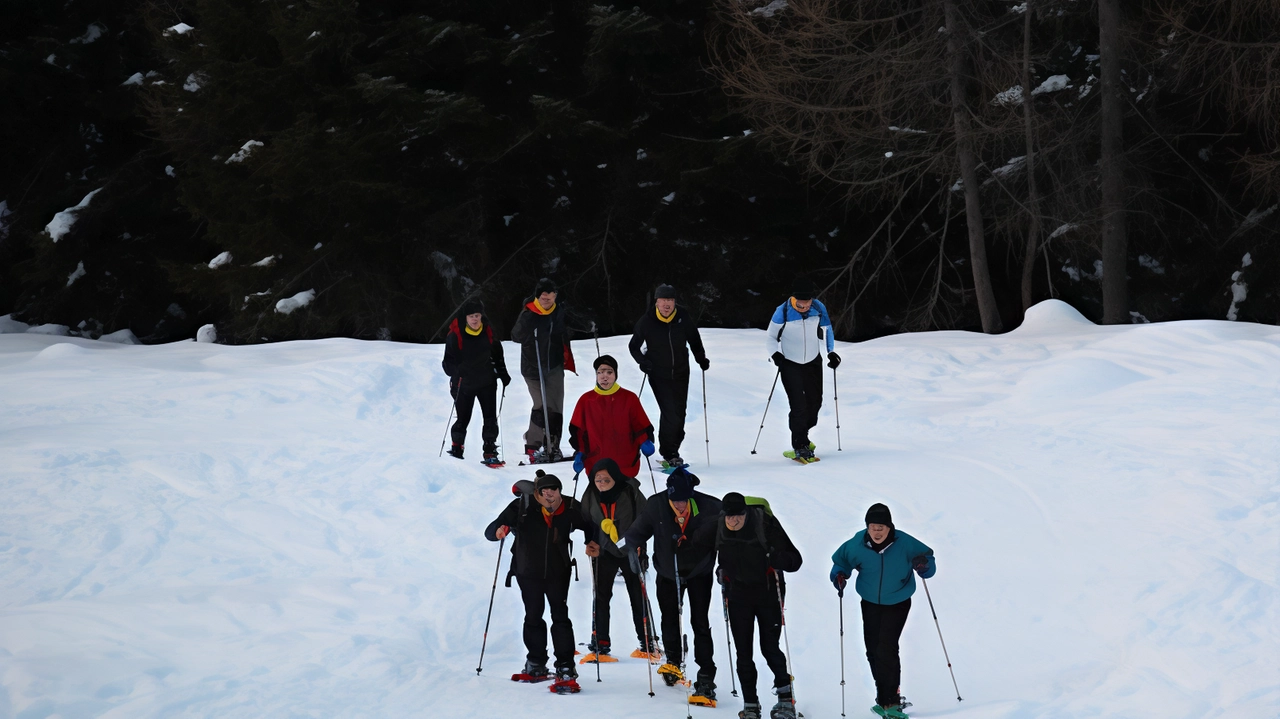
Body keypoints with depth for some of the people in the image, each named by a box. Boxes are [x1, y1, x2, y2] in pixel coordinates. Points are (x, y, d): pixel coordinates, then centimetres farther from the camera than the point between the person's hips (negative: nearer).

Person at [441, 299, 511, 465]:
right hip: (464, 383, -3)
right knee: (463, 418, 7)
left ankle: (490, 452, 0)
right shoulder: (456, 334, -12)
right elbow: (449, 359, -7)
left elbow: (497, 354, 15)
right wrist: (455, 372, -25)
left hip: (487, 382, 3)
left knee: (491, 418, -4)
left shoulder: (488, 332, 0)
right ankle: (456, 449, 28)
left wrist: (502, 373, 9)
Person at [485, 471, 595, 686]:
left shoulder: (571, 510, -12)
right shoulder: (522, 508, -18)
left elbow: (589, 526, 7)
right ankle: (536, 662, 26)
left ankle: (565, 665, 0)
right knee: (533, 616, 10)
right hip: (528, 572, 0)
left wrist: (592, 542, -12)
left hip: (558, 572, 0)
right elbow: (490, 531, -19)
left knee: (560, 616, -4)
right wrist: (499, 530, -42)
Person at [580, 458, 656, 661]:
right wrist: (590, 543, -8)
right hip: (604, 551, 2)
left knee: (638, 597, 6)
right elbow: (586, 522, 6)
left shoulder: (631, 492, -16)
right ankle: (600, 644, 4)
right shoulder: (590, 495, -7)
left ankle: (647, 643, 16)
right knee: (601, 597, -2)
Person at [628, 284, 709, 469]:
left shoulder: (684, 317, -4)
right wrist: (642, 361, -16)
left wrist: (701, 358, 7)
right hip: (659, 375, -3)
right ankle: (669, 454, -6)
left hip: (680, 373, 3)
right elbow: (633, 346, 0)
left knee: (679, 413, 8)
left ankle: (672, 450, 22)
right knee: (670, 414, -14)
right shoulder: (647, 321, -10)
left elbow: (694, 339, 14)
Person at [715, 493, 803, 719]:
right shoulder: (720, 528, -3)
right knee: (743, 652, 2)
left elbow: (795, 560, -14)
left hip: (768, 594, -4)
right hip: (738, 596, 4)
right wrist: (721, 574, 4)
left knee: (769, 648, -6)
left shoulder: (766, 525, -17)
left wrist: (775, 558, -33)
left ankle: (786, 699, 12)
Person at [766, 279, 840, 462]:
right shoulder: (783, 312, -20)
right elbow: (771, 336, -7)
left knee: (815, 402, 9)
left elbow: (826, 330, 7)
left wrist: (831, 352, 0)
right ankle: (800, 447, -6)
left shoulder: (819, 309, -11)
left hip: (813, 362, 4)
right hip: (790, 364, -4)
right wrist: (774, 354, -21)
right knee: (799, 405, -13)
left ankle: (801, 438, 31)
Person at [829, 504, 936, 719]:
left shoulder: (904, 543, -21)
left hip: (897, 603, -3)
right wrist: (839, 575, -18)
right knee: (873, 651, 8)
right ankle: (886, 696, 26)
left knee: (886, 649, -18)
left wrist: (924, 566, -30)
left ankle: (889, 702, -15)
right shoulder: (857, 545, -16)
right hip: (870, 603, 3)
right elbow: (841, 560, 2)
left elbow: (928, 559, -8)